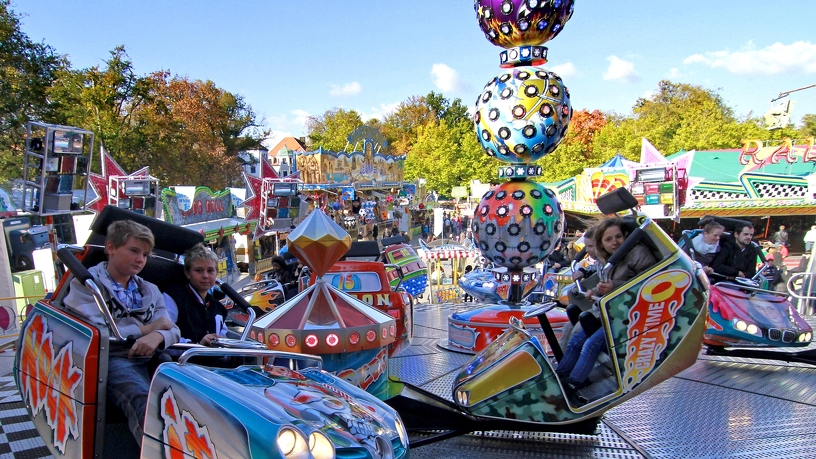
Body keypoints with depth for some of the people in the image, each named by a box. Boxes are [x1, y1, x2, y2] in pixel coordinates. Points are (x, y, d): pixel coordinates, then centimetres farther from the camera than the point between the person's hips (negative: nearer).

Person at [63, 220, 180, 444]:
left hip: (151, 358, 5)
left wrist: (157, 336, -11)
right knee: (144, 402, -38)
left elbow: (172, 330, 13)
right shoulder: (87, 284, 10)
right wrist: (146, 328, 2)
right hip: (111, 359, -5)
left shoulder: (150, 291, 27)